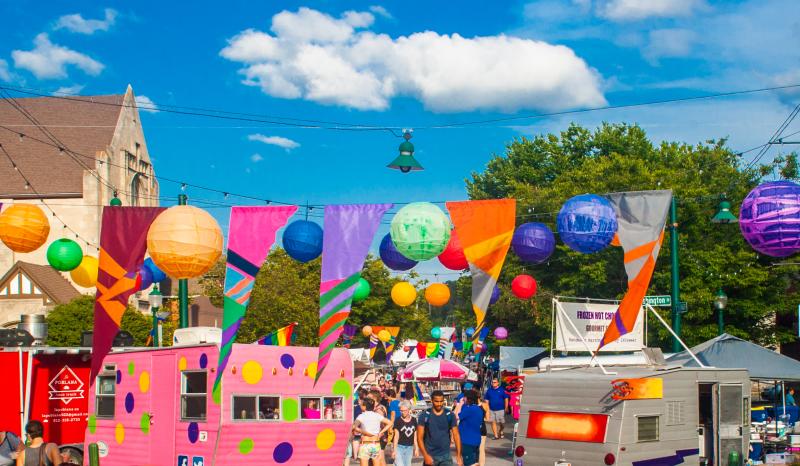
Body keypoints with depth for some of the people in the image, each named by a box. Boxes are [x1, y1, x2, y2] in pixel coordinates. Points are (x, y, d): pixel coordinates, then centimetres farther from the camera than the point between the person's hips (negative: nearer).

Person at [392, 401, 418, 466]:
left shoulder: (414, 420, 4)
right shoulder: (398, 420, -7)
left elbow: (415, 436, 11)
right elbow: (396, 436, -6)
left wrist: (416, 448, 10)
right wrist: (394, 449, -9)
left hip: (409, 448, 4)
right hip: (399, 447, -4)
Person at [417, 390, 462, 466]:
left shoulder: (450, 415, -1)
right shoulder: (425, 416, -5)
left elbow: (456, 436, 1)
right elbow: (420, 437, -6)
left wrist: (458, 456, -6)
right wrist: (425, 455, -16)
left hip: (446, 456, 0)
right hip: (430, 456, 0)